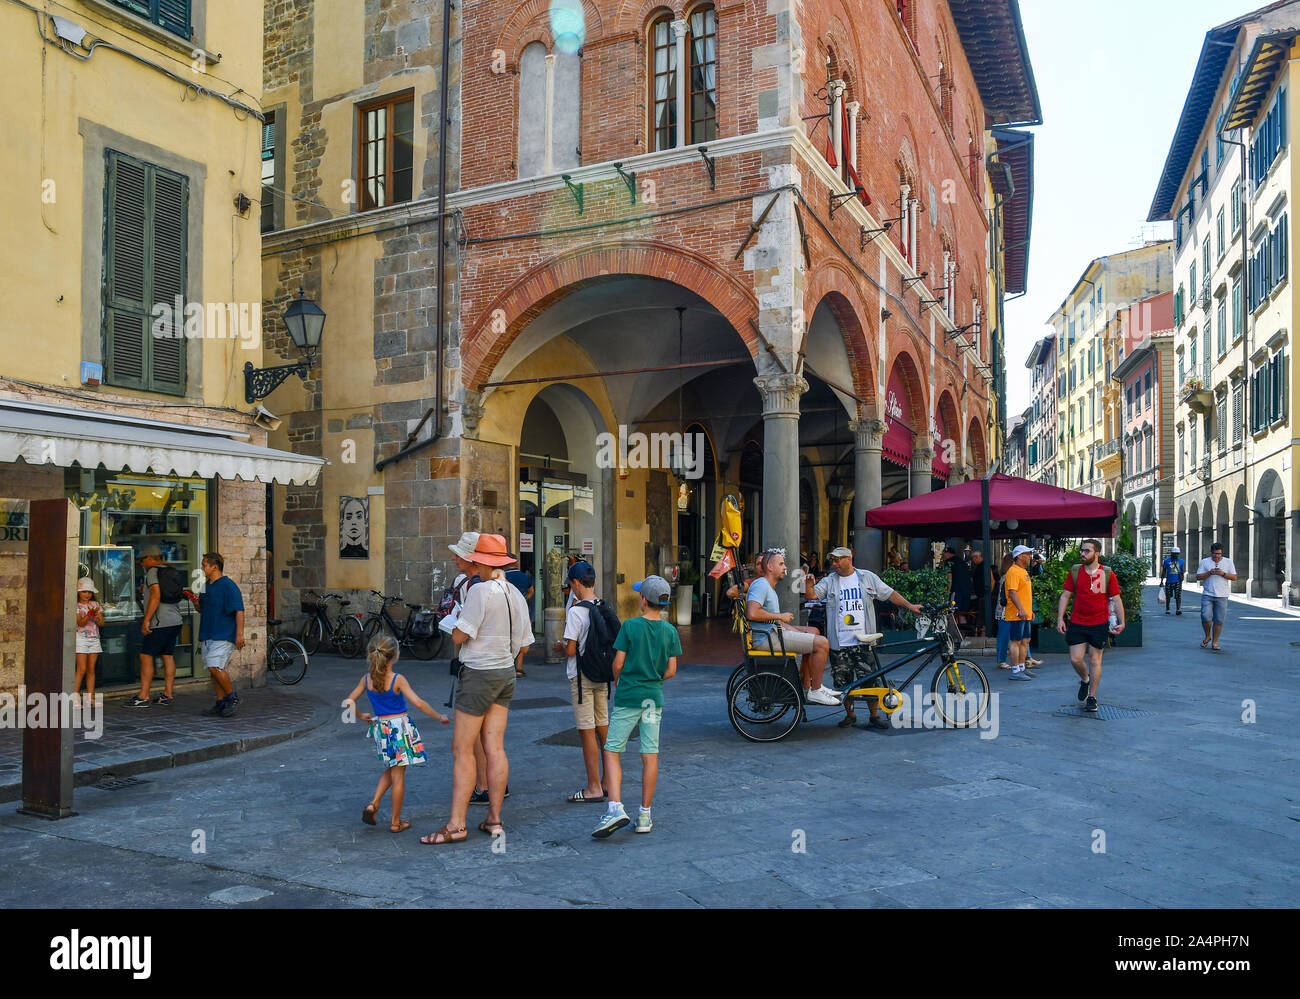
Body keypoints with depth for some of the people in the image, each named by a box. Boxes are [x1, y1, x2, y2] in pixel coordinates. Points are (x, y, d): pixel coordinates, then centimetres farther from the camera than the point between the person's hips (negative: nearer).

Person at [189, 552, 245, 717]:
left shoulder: (228, 586, -11)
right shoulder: (207, 586, 16)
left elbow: (239, 611, -16)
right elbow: (202, 610, 27)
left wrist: (239, 634, -22)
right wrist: (196, 603, 4)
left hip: (224, 635, -9)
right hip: (207, 636, 9)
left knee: (215, 667, -19)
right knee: (213, 670, 8)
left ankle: (232, 697, -3)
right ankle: (221, 703, 15)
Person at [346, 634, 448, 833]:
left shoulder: (367, 679, -2)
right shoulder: (397, 680, -16)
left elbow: (349, 701, 6)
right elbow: (418, 703, -21)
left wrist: (360, 716, 23)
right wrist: (439, 717, -12)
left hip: (381, 728, 5)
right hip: (399, 727, -5)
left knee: (391, 770, 26)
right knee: (398, 776, 4)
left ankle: (373, 804, 11)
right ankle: (395, 822, 12)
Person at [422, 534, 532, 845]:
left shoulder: (480, 591, -17)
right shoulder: (516, 595, 7)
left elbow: (459, 636, -16)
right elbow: (524, 645, 12)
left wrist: (458, 616, 3)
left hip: (479, 674, -8)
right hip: (506, 672, 8)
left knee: (462, 750, -1)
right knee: (495, 748, 10)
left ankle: (456, 825, 2)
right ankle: (494, 820, 15)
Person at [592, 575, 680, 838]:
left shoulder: (630, 626, -9)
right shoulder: (670, 631, 1)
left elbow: (618, 663, -7)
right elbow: (671, 671, 2)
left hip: (627, 698, -3)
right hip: (654, 698, 4)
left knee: (612, 752, 3)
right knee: (650, 756, 6)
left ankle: (615, 808, -12)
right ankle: (645, 816, 12)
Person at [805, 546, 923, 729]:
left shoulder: (868, 577, 7)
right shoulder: (829, 581, 7)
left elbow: (890, 594, 11)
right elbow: (811, 596, -1)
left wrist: (910, 606, 6)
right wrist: (808, 584, -21)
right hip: (839, 642, 1)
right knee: (843, 681, 6)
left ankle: (874, 717, 10)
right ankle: (850, 715, 21)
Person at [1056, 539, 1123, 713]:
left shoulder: (1108, 574, -2)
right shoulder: (1074, 572, 3)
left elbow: (1116, 599, 2)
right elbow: (1065, 595, 7)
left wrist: (1121, 622, -6)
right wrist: (1060, 618, -1)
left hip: (1100, 624, -2)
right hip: (1077, 623, 2)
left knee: (1095, 660, 2)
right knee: (1075, 659, -1)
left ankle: (1092, 698, 13)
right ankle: (1085, 680, 32)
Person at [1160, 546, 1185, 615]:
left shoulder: (1181, 561, 7)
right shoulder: (1167, 561, 2)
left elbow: (1182, 570, 18)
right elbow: (1164, 571, 7)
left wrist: (1182, 575, -5)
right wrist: (1161, 581, 5)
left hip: (1177, 581, 0)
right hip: (1169, 581, 0)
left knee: (1178, 596, -10)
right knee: (1168, 596, 9)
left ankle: (1179, 609, -12)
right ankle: (1167, 609, 22)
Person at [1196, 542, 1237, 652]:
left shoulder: (1228, 562, 10)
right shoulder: (1204, 562, 8)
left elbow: (1234, 577, 5)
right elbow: (1198, 576, 2)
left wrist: (1223, 573, -12)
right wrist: (1209, 573, -13)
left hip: (1222, 596, 1)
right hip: (1207, 595, -1)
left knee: (1219, 620, -1)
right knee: (1205, 617, -13)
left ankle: (1214, 643, 8)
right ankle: (1207, 636, 12)